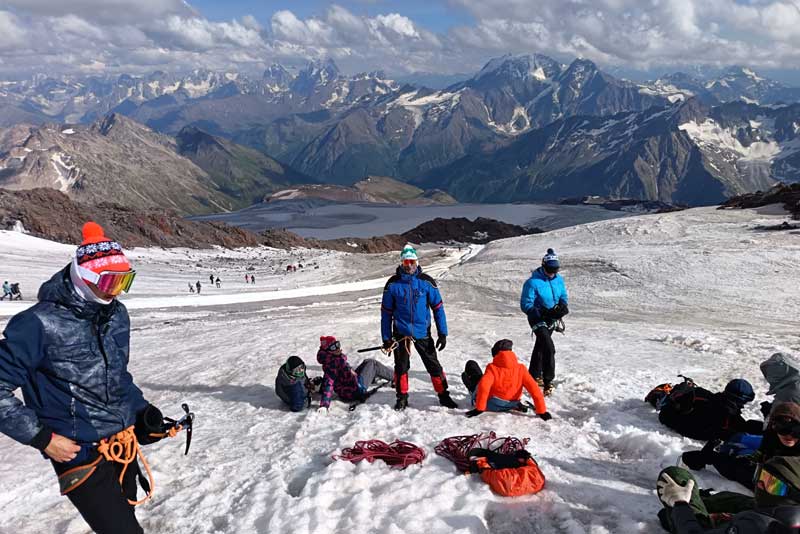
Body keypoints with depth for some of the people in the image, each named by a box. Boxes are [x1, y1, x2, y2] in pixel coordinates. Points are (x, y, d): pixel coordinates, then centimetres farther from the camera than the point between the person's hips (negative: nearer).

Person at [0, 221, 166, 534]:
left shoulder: (117, 315, 2)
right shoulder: (41, 323, -18)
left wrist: (141, 410, 6)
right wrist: (41, 438, -15)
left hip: (124, 443, 7)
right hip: (79, 453, -6)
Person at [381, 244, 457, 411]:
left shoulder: (426, 282, -5)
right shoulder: (393, 284, -4)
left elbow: (438, 307, 0)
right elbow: (386, 312, 2)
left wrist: (443, 333, -4)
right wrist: (386, 337, 0)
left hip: (422, 333, 0)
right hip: (401, 333, 0)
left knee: (433, 365, 5)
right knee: (401, 366, 8)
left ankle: (444, 395, 19)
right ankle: (402, 397, 24)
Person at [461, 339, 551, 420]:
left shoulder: (492, 368, -18)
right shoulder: (521, 369, -9)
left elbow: (484, 386, -33)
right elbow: (534, 388, -15)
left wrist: (479, 408, -28)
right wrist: (542, 411, -11)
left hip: (490, 405, -4)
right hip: (510, 406, 4)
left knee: (471, 364, 3)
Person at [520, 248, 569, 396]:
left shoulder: (559, 280, -2)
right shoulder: (533, 282, -22)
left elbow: (563, 297, 12)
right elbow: (526, 305, -21)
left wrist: (562, 307, -12)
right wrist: (543, 313, -31)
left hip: (551, 320, 7)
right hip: (538, 320, -7)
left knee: (540, 346, 22)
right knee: (549, 348, -22)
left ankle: (534, 375, 40)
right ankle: (547, 382, -17)